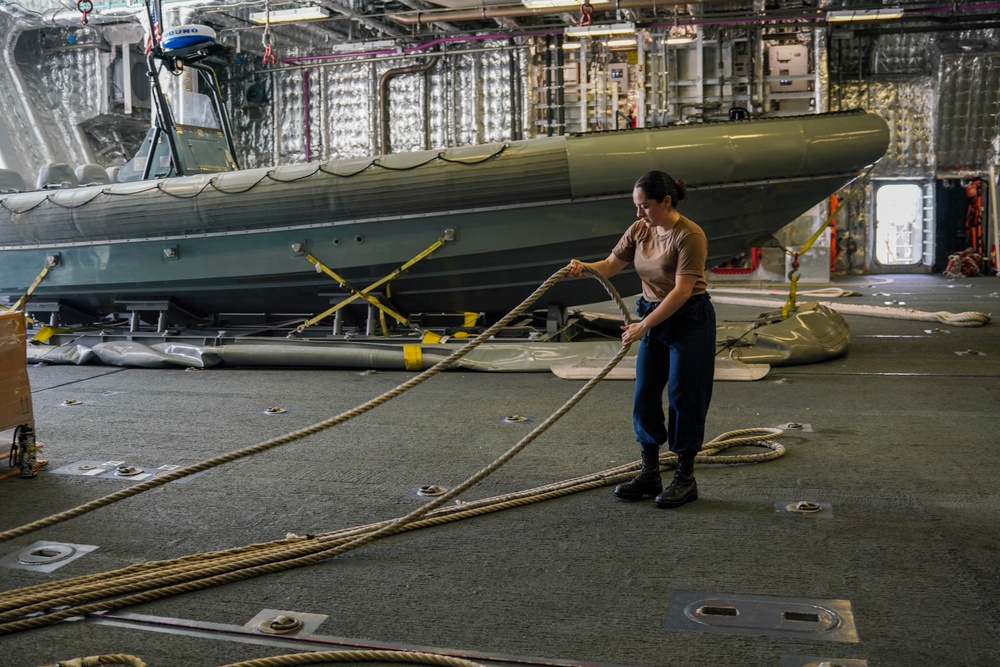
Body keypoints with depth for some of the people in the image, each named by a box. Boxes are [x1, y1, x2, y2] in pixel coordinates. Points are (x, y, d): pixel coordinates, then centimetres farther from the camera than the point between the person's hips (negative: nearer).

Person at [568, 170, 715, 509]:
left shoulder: (689, 235, -20)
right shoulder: (639, 230, 1)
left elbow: (682, 291, -24)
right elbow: (610, 266, 1)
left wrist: (643, 326, -26)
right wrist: (584, 267, -21)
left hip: (689, 321, -7)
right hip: (654, 319, 7)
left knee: (684, 398, 0)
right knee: (644, 397, 7)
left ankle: (685, 479, 13)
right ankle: (649, 475, 19)